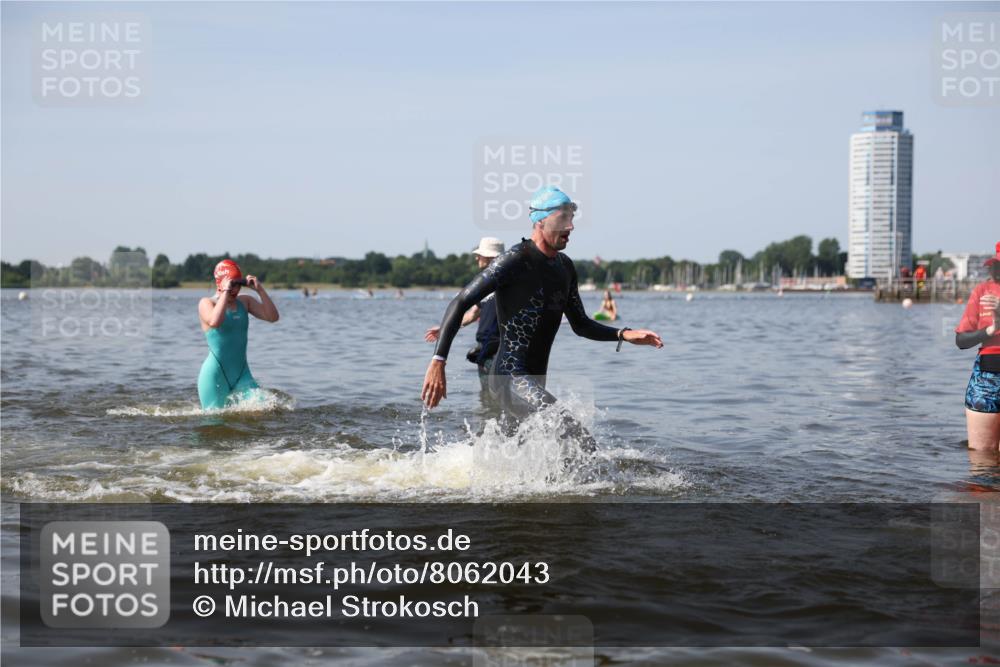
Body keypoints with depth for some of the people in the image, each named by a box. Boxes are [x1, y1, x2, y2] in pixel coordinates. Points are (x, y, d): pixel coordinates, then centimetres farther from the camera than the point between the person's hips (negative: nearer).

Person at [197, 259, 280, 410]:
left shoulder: (244, 302, 9)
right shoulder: (206, 303, -5)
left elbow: (273, 317, 0)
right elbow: (215, 322, -28)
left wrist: (260, 290, -8)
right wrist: (226, 292, -23)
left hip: (241, 373, 4)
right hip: (215, 374, -4)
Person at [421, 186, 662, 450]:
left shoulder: (565, 267, 15)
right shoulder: (515, 260, -12)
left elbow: (580, 325, 22)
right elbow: (460, 303, -14)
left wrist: (624, 334, 5)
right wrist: (438, 362, -22)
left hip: (535, 382, 9)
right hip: (510, 378, -9)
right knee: (581, 441, -22)